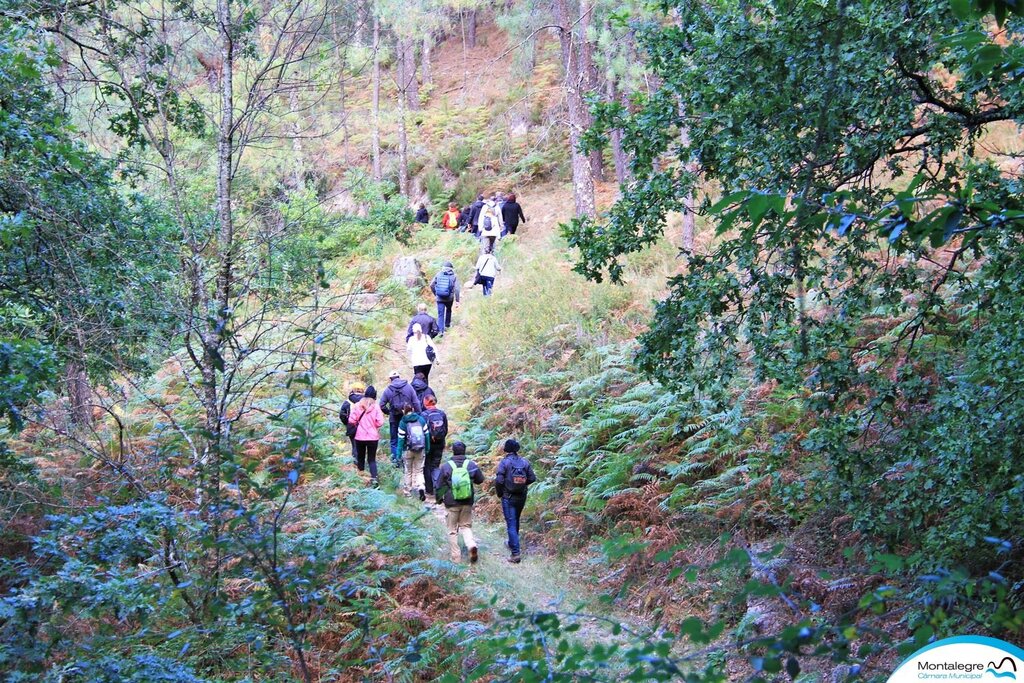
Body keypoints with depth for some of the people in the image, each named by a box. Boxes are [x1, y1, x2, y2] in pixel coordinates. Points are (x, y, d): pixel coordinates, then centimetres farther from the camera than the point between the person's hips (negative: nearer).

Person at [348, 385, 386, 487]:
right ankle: (374, 478, -10)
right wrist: (374, 425, 8)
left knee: (360, 457, 18)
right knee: (372, 459, 6)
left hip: (360, 437, 1)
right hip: (373, 437, -1)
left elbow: (351, 420, -9)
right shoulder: (376, 406, -9)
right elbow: (380, 422, -13)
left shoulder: (358, 405, -7)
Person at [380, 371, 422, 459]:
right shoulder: (409, 387, -4)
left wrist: (388, 412, 11)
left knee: (394, 440, 11)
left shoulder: (388, 390, -5)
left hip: (394, 419, -1)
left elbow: (382, 405, -5)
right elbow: (416, 403, -5)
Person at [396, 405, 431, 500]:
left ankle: (407, 491, 21)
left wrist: (398, 455, -7)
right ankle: (421, 487, -12)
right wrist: (427, 449, 11)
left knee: (407, 471, 15)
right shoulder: (421, 420, 0)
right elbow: (426, 435, 1)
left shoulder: (403, 422, -8)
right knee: (419, 471, 11)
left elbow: (401, 439, -10)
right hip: (421, 450, 2)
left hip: (408, 450, -2)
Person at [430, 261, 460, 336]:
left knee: (440, 314, 1)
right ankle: (447, 324, 43)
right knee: (448, 310, 28)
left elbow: (431, 285, 4)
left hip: (439, 298, 0)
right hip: (449, 298, 0)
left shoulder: (438, 274, 0)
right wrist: (457, 300, -7)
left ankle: (440, 330, -10)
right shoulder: (454, 276, -4)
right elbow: (456, 289, -11)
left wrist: (435, 294, 19)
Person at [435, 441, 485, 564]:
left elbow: (439, 485, -4)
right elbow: (480, 480, 8)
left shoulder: (446, 467, -10)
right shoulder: (471, 465, -5)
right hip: (467, 503, 2)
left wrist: (438, 498, 13)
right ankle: (471, 545, -9)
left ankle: (456, 556, 11)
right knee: (466, 526, 17)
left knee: (452, 530, 10)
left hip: (451, 503, -2)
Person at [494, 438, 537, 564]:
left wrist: (499, 493, 1)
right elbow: (532, 478, 2)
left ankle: (516, 553, -11)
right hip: (522, 497, 5)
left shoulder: (504, 462, -13)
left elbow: (499, 480, -17)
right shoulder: (524, 461, 0)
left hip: (508, 498, -5)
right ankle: (512, 544, 40)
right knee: (516, 521, 23)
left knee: (511, 524, -4)